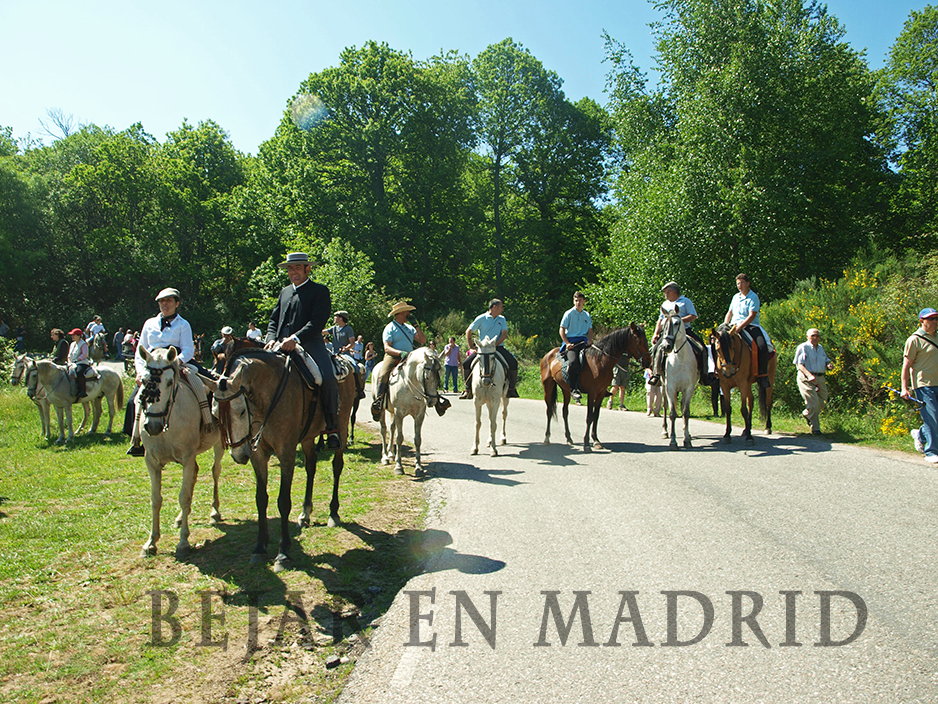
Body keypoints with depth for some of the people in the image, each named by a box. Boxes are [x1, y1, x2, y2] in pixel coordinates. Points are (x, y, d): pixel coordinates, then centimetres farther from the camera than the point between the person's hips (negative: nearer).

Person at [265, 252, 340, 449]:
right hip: (282, 345, 6)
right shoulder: (285, 292, 26)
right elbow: (273, 320, 23)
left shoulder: (320, 291, 5)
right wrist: (272, 338, 1)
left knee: (328, 378, -28)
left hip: (309, 344, -6)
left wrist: (296, 338, -22)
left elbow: (318, 321, -8)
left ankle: (332, 428, -16)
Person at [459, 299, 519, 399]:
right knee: (466, 363, -18)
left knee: (513, 362, -23)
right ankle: (468, 389, -3)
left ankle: (512, 387, -9)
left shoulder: (502, 319, 12)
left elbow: (504, 334, 2)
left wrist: (495, 345, -14)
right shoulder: (481, 318, 2)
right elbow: (469, 331, 5)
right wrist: (471, 347, 0)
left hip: (498, 347, 1)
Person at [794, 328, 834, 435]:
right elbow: (799, 364, -12)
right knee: (813, 404, -10)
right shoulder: (803, 348, -5)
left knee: (822, 403, 10)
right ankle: (815, 427, 5)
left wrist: (829, 364, 0)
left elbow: (826, 360, 26)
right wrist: (809, 375, -27)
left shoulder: (821, 348, 17)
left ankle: (806, 414, 38)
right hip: (806, 379, -7)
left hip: (820, 378, 7)